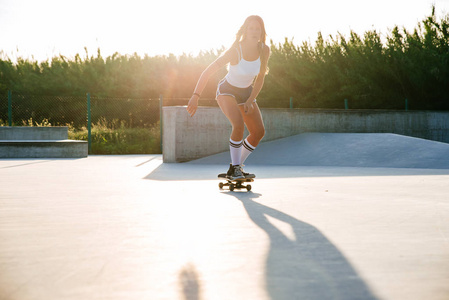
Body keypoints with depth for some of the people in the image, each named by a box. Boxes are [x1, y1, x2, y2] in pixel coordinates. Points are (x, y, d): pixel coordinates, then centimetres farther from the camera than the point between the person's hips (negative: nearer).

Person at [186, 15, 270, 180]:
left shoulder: (264, 50, -17)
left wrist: (250, 101, -15)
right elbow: (207, 72, -28)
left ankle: (235, 168, 11)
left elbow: (260, 79, -5)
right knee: (239, 125, -30)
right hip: (227, 91, -5)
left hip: (246, 92, 6)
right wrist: (195, 96, -36)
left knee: (259, 132, -5)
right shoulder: (234, 51, -31)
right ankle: (235, 168, -13)